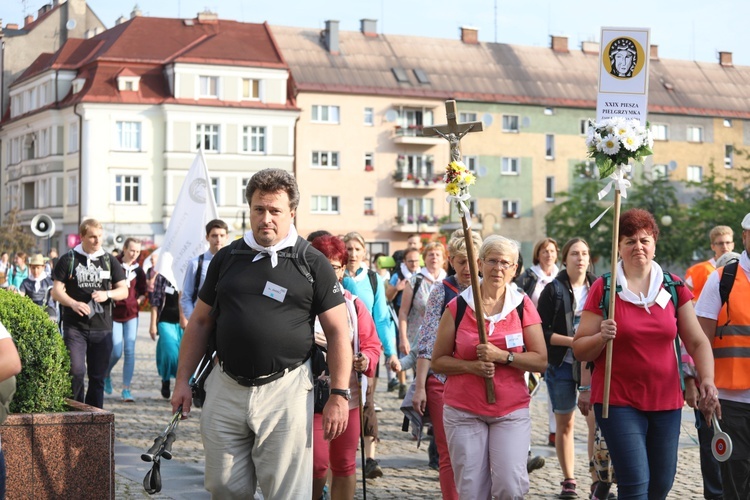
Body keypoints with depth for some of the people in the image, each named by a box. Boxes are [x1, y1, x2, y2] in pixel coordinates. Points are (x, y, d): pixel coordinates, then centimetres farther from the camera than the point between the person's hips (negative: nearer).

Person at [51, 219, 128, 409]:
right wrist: (73, 303, -21)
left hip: (102, 327, 3)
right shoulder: (68, 260, 2)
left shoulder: (110, 261, 10)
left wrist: (107, 294, -12)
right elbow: (56, 290, -2)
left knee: (98, 376, 7)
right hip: (74, 327, -3)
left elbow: (124, 290, 9)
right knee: (76, 371, -13)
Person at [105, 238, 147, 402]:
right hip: (114, 314, -3)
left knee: (130, 351, -3)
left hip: (132, 314, 3)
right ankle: (106, 375, 26)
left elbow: (143, 292, 16)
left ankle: (126, 389, 1)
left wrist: (138, 301, 0)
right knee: (117, 351, -6)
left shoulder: (138, 270, 7)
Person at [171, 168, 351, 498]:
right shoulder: (227, 258, 10)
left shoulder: (312, 263, 0)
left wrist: (339, 395, -8)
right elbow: (200, 322, 16)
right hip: (225, 389, 4)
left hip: (285, 388, -3)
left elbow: (338, 332, -1)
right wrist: (183, 380, 10)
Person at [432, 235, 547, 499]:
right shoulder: (458, 306, 2)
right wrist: (471, 366, -14)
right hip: (463, 411, 0)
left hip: (511, 411, 0)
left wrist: (502, 356, -15)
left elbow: (540, 360, -1)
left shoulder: (523, 306, 3)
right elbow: (438, 361, 4)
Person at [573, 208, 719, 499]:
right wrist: (602, 337, -22)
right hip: (619, 400, -4)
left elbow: (697, 341, 4)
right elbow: (579, 350, -3)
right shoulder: (603, 289, -4)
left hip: (666, 400, 4)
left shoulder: (674, 288, 5)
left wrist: (707, 379, -12)